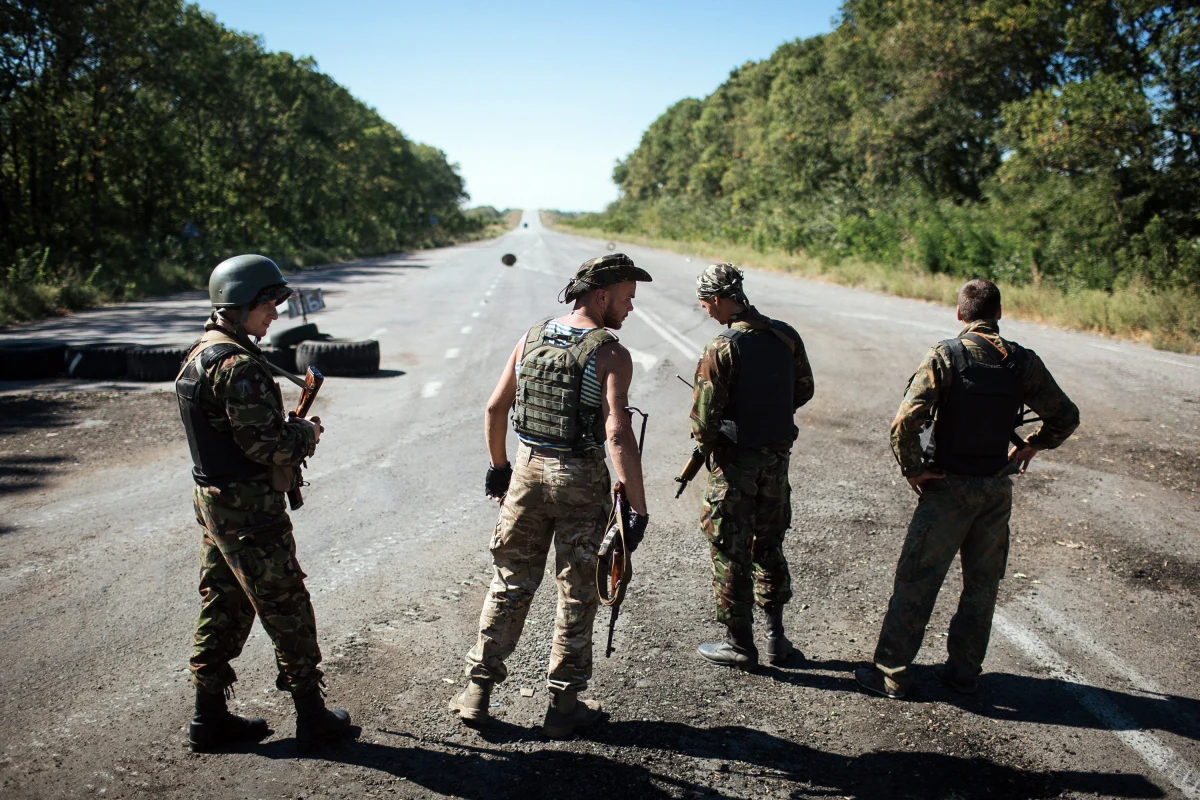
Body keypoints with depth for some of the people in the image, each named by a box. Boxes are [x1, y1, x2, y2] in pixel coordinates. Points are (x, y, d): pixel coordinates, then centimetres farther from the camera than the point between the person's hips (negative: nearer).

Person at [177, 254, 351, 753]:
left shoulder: (200, 354, 11)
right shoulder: (237, 364, -21)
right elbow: (264, 443, -24)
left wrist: (290, 430, 7)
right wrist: (306, 433, -6)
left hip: (213, 500, 10)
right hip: (249, 506, -10)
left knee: (224, 607, 16)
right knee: (286, 608, 2)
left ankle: (209, 717, 25)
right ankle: (311, 716, 14)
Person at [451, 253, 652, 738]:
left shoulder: (531, 339, 4)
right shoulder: (610, 355, -14)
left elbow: (494, 410, 8)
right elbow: (618, 434, -24)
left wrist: (499, 466, 21)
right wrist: (638, 509, -21)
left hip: (527, 471, 5)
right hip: (581, 480, -4)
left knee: (511, 584, 18)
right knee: (576, 594, 11)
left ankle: (477, 690, 24)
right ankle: (564, 705, 21)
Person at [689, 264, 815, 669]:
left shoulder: (722, 348, -20)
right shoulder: (786, 336, -1)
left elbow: (704, 415, -19)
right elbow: (804, 390, 10)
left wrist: (707, 445, 0)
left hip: (735, 461, -6)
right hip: (778, 456, 6)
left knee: (730, 552, 7)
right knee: (769, 545, 20)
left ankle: (740, 643, 16)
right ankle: (776, 636, 27)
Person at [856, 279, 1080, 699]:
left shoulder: (945, 356, -13)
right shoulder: (1023, 361, -1)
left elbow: (905, 421, -23)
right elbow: (1065, 416, 7)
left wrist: (912, 471, -10)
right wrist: (1029, 446, 20)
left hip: (948, 488, -4)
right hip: (997, 489, 4)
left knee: (916, 581, 4)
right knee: (982, 584, 17)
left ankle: (892, 674, 10)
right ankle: (964, 669, 26)